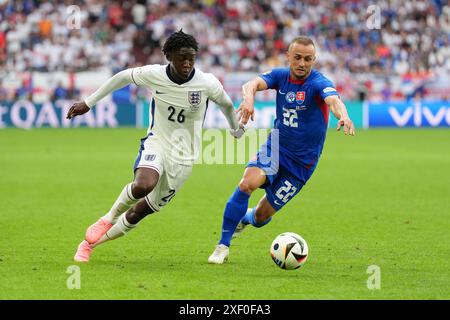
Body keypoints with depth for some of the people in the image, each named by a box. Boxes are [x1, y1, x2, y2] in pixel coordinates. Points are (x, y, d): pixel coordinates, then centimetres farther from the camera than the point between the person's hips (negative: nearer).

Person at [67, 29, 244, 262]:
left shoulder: (207, 83, -14)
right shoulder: (154, 75, -11)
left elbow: (226, 104, 8)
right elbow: (123, 77, 8)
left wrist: (236, 130, 28)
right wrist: (89, 102, 13)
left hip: (183, 157, 1)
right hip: (156, 142, -1)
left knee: (140, 211, 4)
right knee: (143, 185, -35)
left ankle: (91, 242, 24)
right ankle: (109, 218, -6)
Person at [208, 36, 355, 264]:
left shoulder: (319, 83, -18)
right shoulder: (281, 76, -6)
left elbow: (333, 100, -40)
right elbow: (252, 84, -24)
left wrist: (343, 117, -63)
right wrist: (248, 98, -48)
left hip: (302, 161, -2)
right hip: (275, 147, 2)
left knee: (262, 216, 2)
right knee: (247, 184, -27)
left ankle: (245, 219, 42)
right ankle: (223, 246, -14)